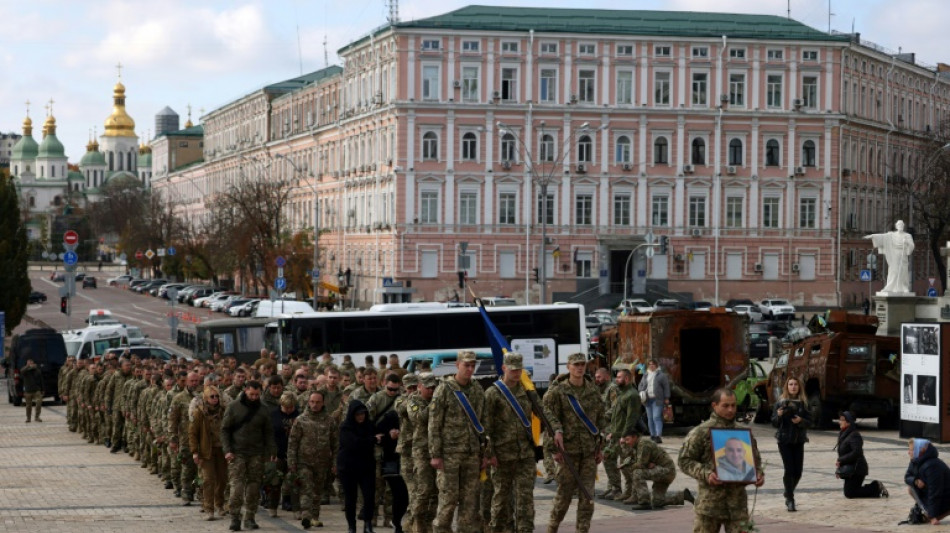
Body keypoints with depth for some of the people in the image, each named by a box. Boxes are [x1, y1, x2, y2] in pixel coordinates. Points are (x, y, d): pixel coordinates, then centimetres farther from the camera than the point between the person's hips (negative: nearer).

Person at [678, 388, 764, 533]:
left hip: (737, 500, 3)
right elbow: (684, 460, -3)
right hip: (710, 498, -3)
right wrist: (705, 474, -18)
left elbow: (754, 458, 22)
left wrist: (758, 473, 0)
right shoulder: (700, 432, -2)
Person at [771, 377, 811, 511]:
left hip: (799, 440, 3)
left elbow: (809, 422, 2)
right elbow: (774, 423, -3)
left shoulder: (803, 403, 4)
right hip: (784, 440, -3)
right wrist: (778, 415, -23)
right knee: (789, 470, -10)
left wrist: (800, 420, -19)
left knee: (798, 471, 2)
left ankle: (788, 493, 27)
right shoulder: (781, 402, -2)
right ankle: (790, 500, -2)